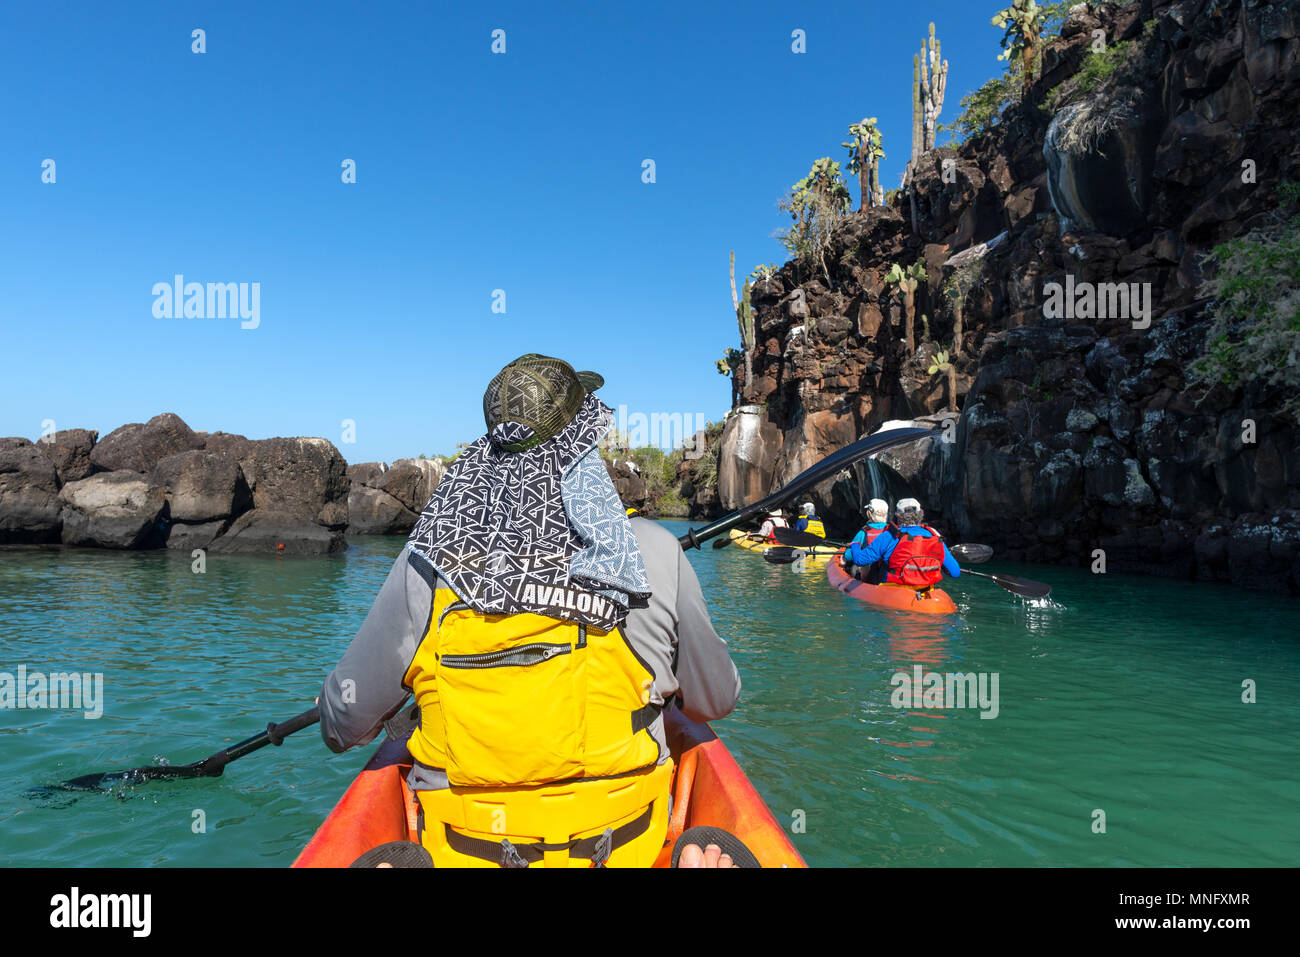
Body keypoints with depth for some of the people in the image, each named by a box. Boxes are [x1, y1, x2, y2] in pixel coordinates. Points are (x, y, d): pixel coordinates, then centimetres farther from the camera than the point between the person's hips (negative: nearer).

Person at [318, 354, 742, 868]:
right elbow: (717, 700, 0)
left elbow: (343, 724, -3)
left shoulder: (425, 564, -13)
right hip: (622, 849, 0)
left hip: (460, 851, 1)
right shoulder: (655, 555, -15)